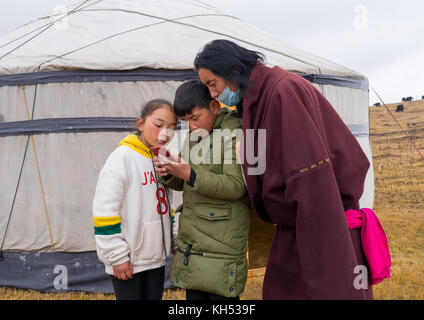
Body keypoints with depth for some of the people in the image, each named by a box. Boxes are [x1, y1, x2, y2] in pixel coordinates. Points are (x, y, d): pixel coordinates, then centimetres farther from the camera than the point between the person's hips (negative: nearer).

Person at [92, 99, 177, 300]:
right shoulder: (123, 157, -13)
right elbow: (104, 210, -16)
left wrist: (172, 243, 17)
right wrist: (117, 256, -16)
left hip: (157, 259, 7)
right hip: (128, 262, -7)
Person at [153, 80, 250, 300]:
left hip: (221, 240, -7)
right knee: (193, 294, 11)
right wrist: (168, 173, -4)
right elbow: (182, 184, 19)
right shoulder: (194, 136, 15)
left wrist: (190, 174, -26)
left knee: (220, 296, -3)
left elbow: (236, 186, -18)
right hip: (191, 238, 7)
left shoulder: (234, 133, -10)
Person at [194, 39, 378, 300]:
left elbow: (312, 177, -25)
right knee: (280, 290, 12)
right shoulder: (254, 99, 11)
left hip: (322, 220, -9)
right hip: (293, 223, 9)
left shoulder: (284, 91, -19)